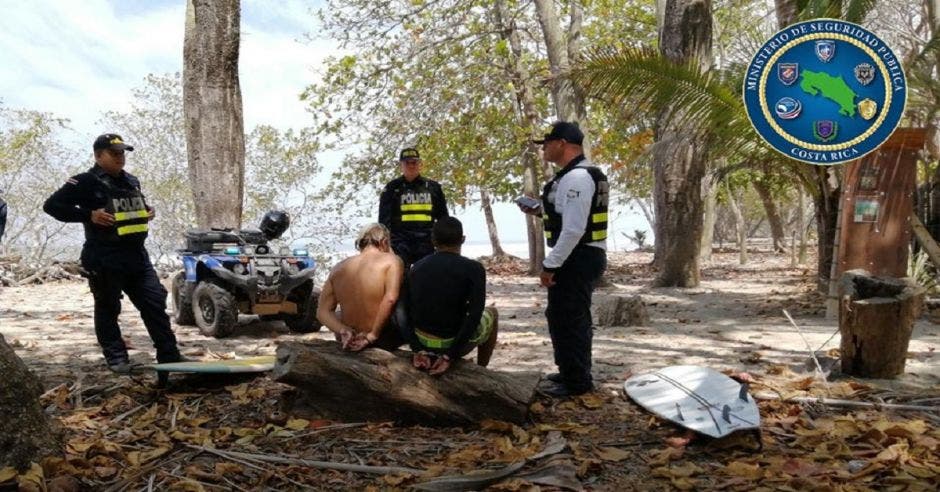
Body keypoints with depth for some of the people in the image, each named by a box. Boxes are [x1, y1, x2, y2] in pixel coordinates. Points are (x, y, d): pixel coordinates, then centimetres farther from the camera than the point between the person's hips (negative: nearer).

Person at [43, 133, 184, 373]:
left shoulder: (131, 181, 16)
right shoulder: (86, 182, -6)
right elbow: (52, 205, -10)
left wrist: (148, 211, 10)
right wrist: (89, 215, -18)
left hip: (137, 254, 6)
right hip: (104, 259, -6)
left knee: (155, 303, 3)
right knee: (108, 308, 5)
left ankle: (169, 356, 8)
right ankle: (116, 358, 16)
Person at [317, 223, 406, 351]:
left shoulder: (339, 268, 3)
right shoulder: (391, 260, -10)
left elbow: (322, 311, -3)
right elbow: (391, 299, -26)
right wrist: (373, 335, -21)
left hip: (349, 339, 4)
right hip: (384, 340, -4)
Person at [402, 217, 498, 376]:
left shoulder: (416, 268, 1)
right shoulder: (473, 269, -12)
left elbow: (406, 313, -3)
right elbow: (474, 315, -19)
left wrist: (418, 350, -6)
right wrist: (449, 356, -17)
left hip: (423, 344, 5)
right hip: (455, 344, -4)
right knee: (492, 313, 27)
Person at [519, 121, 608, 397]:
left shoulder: (576, 178, -20)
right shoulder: (577, 175, 14)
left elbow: (574, 229, -25)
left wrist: (550, 265, -21)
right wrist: (541, 211, 14)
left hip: (577, 258, -11)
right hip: (580, 257, 11)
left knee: (567, 319, -2)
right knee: (564, 317, 20)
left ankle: (576, 382, 7)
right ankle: (572, 372, 33)